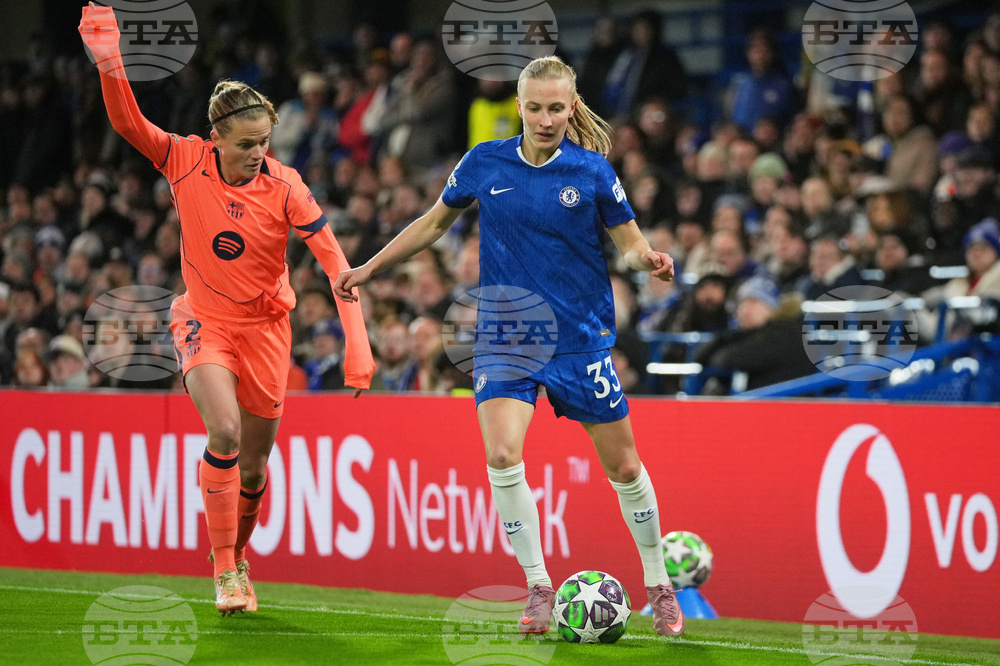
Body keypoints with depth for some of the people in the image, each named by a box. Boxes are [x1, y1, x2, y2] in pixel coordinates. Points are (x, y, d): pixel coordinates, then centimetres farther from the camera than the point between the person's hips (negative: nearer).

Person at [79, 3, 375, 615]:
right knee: (224, 430, -25)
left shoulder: (283, 187, -17)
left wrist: (357, 342, -27)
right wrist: (109, 62, -35)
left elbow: (335, 263, -19)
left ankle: (239, 558, 35)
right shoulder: (186, 162, -13)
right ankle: (224, 571, -14)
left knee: (254, 464, 7)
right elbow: (127, 121, -17)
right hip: (204, 319, -1)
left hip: (265, 324, 1)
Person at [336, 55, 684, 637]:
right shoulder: (485, 163, 0)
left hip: (582, 338, -1)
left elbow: (630, 243, 0)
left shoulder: (592, 171, -6)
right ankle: (540, 589, -6)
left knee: (623, 466, 6)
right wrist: (369, 269, 14)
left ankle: (659, 587, 26)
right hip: (505, 338, 1)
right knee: (502, 456, -20)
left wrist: (649, 259, -23)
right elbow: (435, 223, 14)